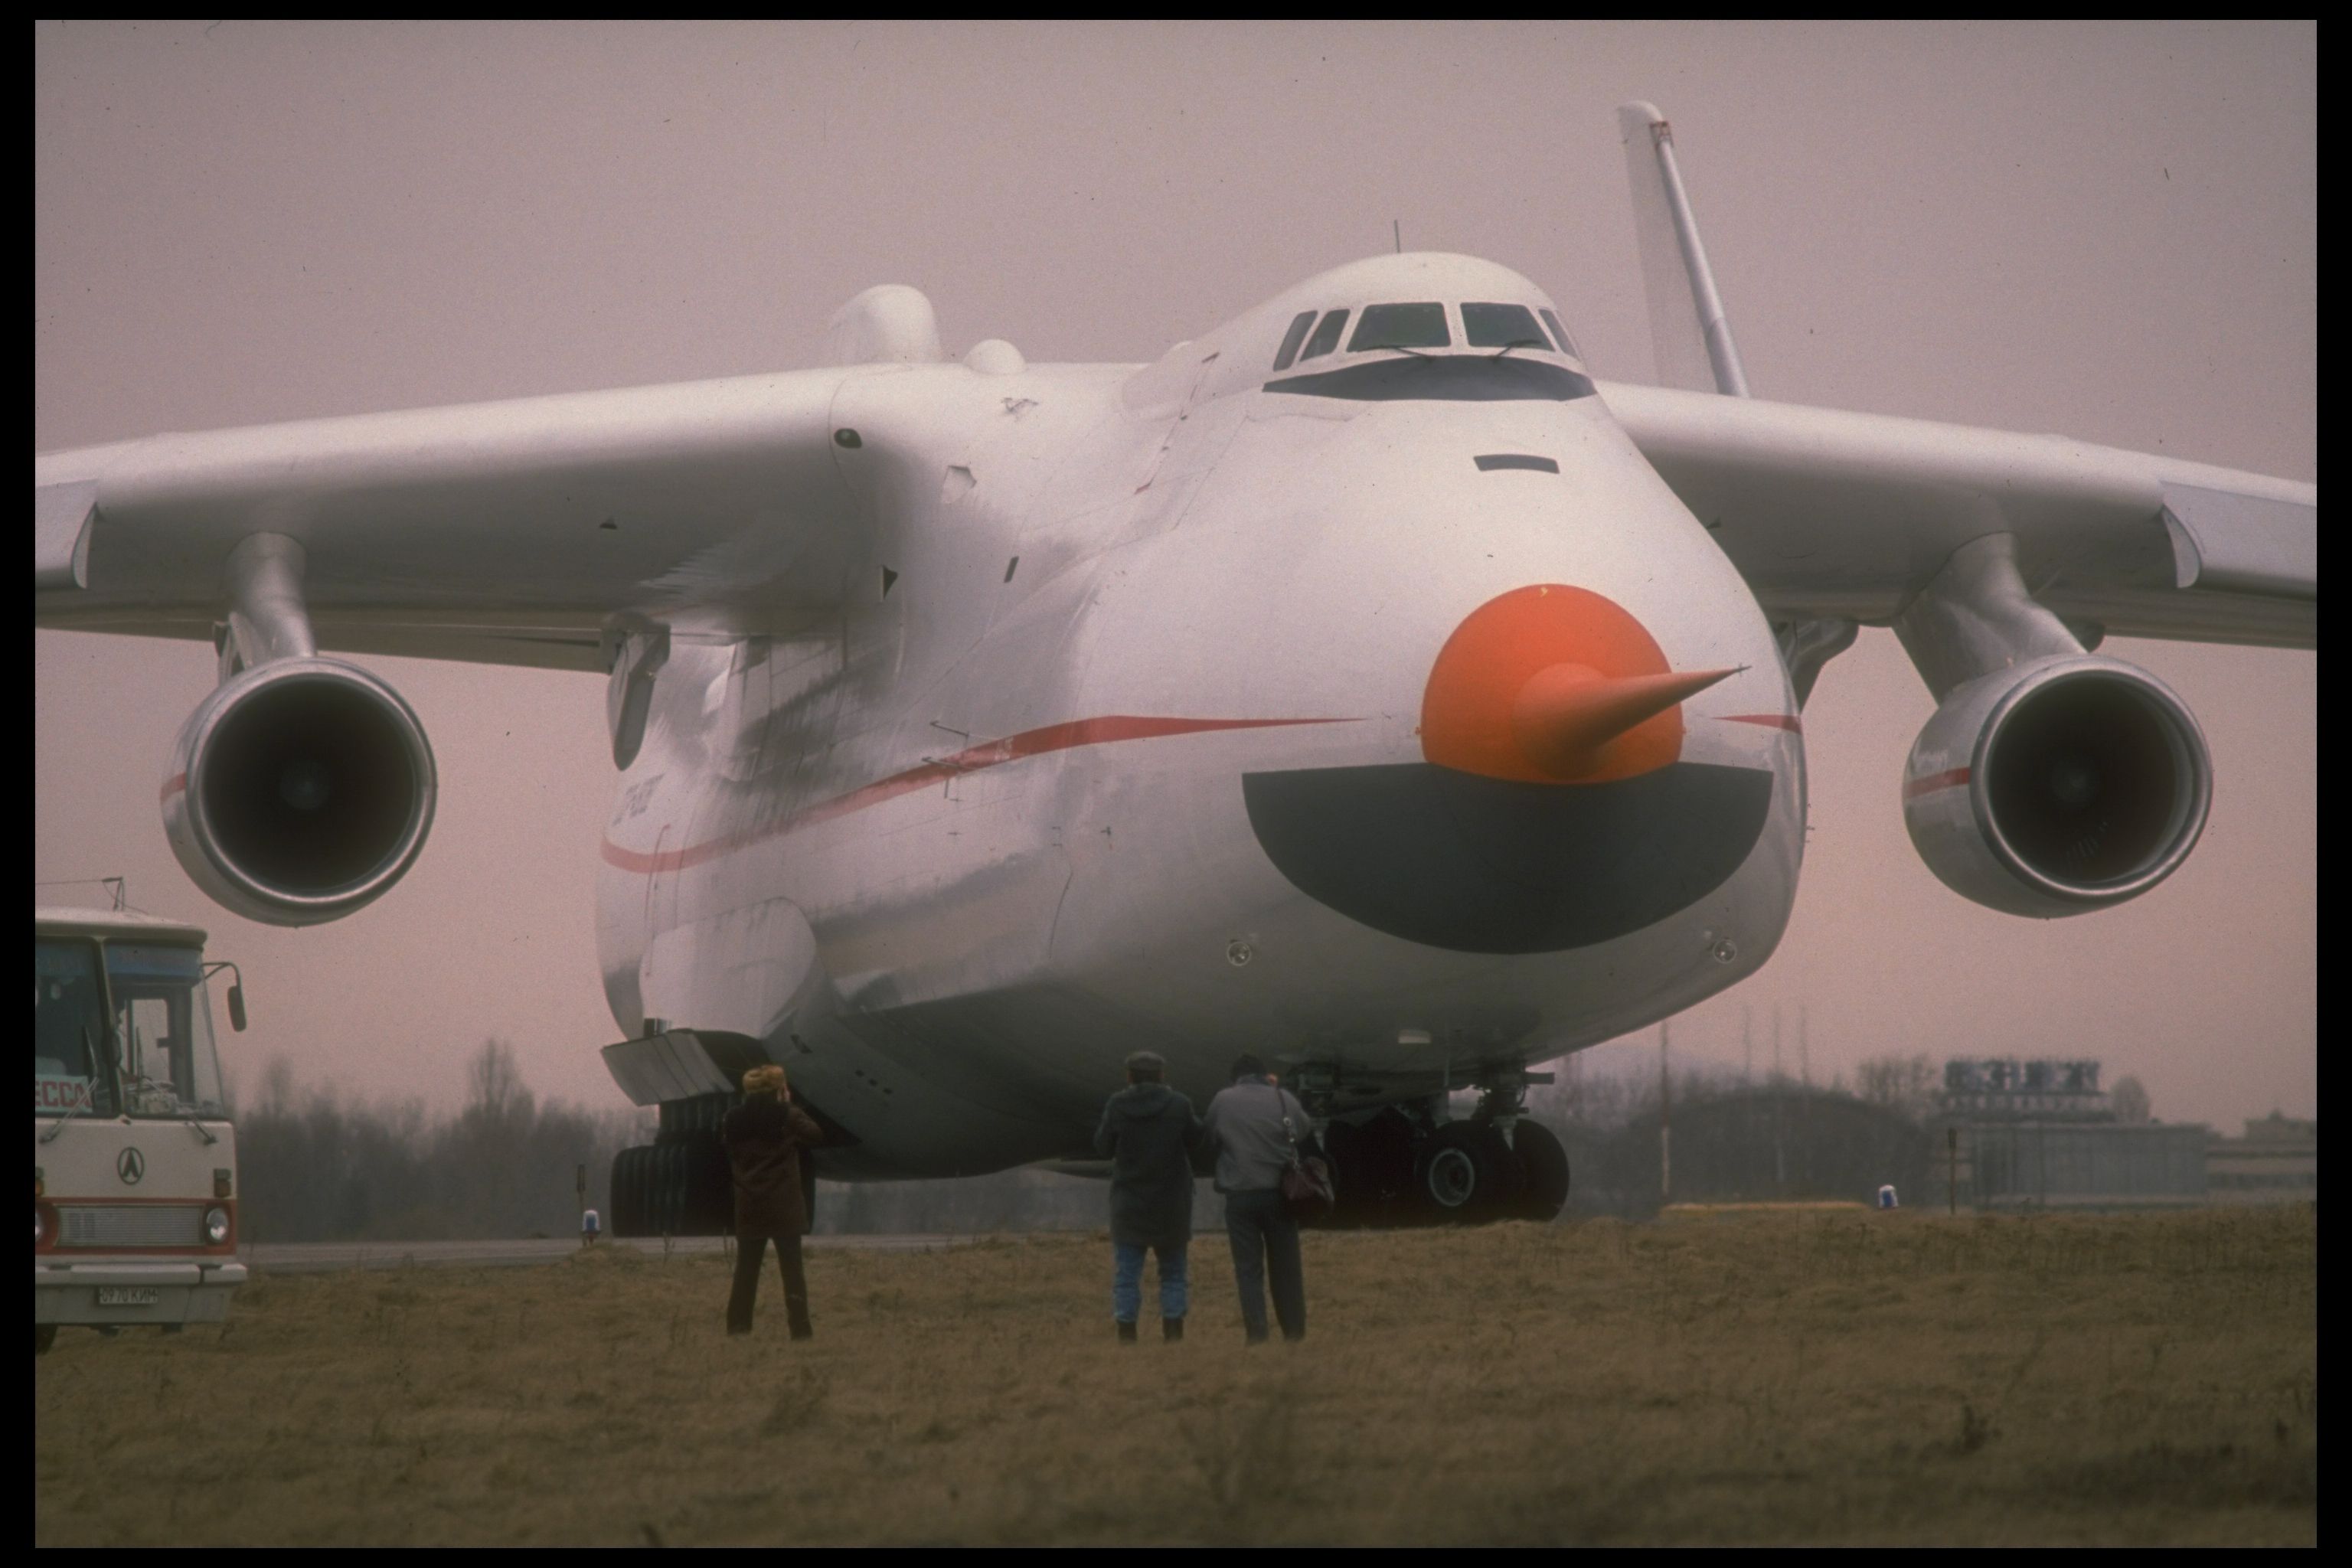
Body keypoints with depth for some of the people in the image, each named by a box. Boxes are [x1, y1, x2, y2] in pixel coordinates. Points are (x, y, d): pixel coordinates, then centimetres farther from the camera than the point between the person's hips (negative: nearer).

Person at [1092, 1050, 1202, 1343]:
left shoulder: (1117, 1106, -7)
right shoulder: (1178, 1105, -8)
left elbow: (1103, 1145, 2)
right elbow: (1198, 1138, 2)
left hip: (1129, 1201, -1)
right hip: (1172, 1202, 1)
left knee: (1126, 1274, 4)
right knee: (1173, 1272, 12)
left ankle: (1126, 1335, -1)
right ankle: (1173, 1332, 8)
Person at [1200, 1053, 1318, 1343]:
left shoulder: (1223, 1101, -3)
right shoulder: (1283, 1099, -1)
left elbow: (1207, 1138, 7)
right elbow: (1307, 1135, 5)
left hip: (1240, 1195, -1)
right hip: (1279, 1193, 1)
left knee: (1248, 1268, 4)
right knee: (1286, 1266, 12)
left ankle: (1256, 1332, -4)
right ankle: (1294, 1329, 14)